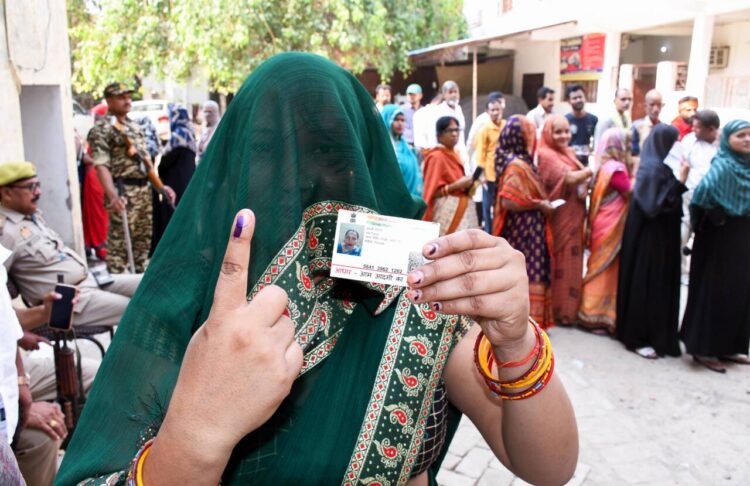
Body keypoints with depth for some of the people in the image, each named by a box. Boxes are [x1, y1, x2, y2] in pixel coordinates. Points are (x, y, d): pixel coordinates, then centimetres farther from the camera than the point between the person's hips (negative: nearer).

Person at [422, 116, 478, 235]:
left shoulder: (453, 155, 15)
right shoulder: (436, 156, -11)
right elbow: (432, 191, -15)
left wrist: (466, 184, 9)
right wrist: (456, 186, -21)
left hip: (461, 209, 9)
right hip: (447, 211, -9)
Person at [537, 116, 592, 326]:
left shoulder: (569, 152, 13)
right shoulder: (546, 155, -14)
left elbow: (581, 179, 13)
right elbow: (569, 177, -25)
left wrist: (586, 184, -10)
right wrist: (593, 170, -10)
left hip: (573, 218, 9)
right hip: (559, 219, -8)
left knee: (571, 263, 15)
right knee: (561, 264, 0)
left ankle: (570, 308, 27)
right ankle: (560, 310, 12)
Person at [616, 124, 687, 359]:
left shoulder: (660, 166, 10)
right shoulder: (653, 168, -18)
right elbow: (655, 205, -23)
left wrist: (679, 183, 5)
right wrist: (679, 183, -23)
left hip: (659, 236, 10)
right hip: (650, 237, -10)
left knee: (658, 286, 16)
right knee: (646, 286, -1)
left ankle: (656, 335, 28)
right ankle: (638, 338, 10)